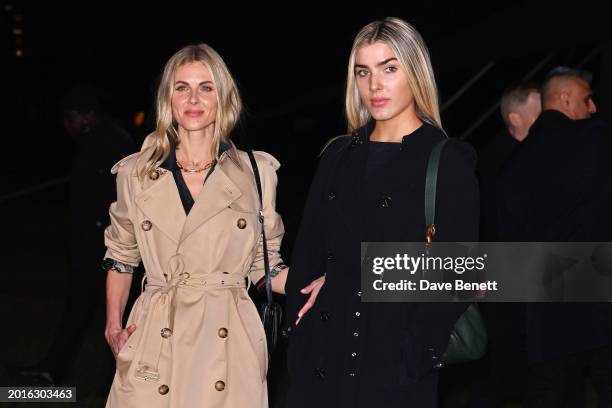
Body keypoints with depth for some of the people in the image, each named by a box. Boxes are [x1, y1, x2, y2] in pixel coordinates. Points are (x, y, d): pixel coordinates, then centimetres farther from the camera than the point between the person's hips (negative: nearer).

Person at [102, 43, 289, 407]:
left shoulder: (257, 172, 3)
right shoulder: (135, 173, 4)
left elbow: (264, 264, 9)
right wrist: (114, 325, 4)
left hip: (230, 343, 0)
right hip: (156, 339, 0)